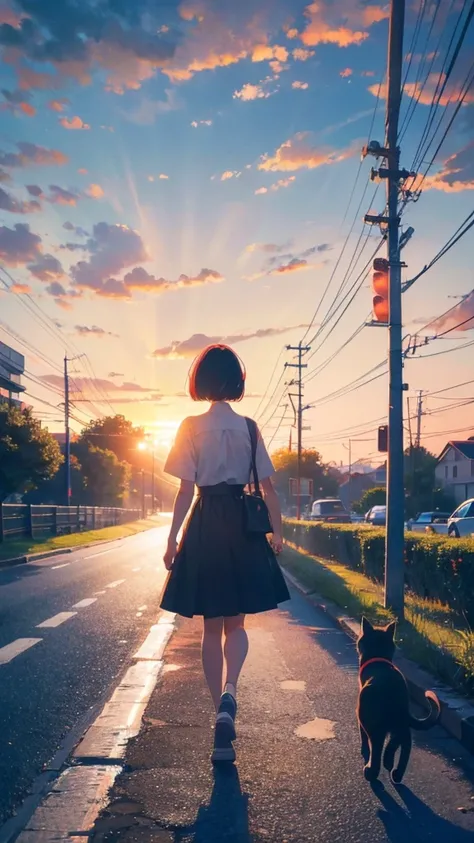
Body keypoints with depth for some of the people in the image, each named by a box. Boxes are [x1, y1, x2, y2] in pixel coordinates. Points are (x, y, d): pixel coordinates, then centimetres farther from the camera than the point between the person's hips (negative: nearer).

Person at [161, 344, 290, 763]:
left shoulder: (191, 427, -4)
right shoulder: (249, 427, 1)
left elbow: (186, 490, -7)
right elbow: (267, 486, 3)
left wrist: (173, 539, -2)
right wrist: (277, 530, 13)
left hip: (206, 527, -1)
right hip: (243, 526, 1)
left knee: (212, 627, 11)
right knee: (236, 624, 14)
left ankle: (222, 716, 12)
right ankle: (228, 694, -12)